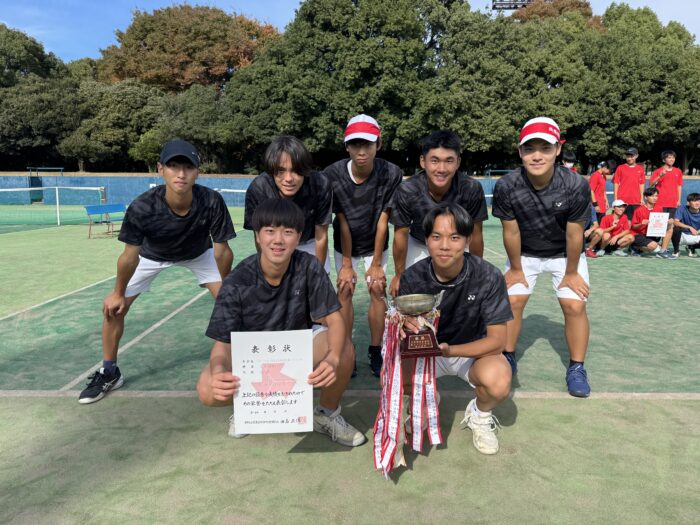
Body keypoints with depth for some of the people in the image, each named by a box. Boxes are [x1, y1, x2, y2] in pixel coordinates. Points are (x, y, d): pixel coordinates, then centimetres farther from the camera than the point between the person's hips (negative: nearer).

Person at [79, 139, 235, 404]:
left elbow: (222, 250, -23)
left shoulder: (212, 202, -38)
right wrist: (118, 293, -10)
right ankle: (109, 373, 22)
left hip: (198, 252, 0)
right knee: (113, 308, -2)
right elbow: (130, 256, -24)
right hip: (152, 254, 0)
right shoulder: (142, 208, -38)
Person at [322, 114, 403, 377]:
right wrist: (347, 264, -13)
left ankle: (375, 352, 10)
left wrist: (376, 263, -14)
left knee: (377, 289, -4)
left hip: (376, 244, 0)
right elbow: (343, 223, -19)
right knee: (344, 289, -3)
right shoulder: (332, 175, -25)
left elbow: (383, 221, -20)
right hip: (345, 245, 0)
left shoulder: (391, 174, -26)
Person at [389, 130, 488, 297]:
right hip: (419, 246, 0)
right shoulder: (406, 191, -32)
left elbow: (475, 235, -15)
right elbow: (401, 235, -17)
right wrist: (399, 275, -6)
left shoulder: (472, 189, -31)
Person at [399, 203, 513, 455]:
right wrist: (404, 328, -37)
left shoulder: (488, 277, -22)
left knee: (498, 382, -34)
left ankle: (479, 414, 5)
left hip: (475, 350, -1)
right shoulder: (412, 278, -16)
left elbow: (497, 340, -19)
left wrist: (449, 349, -34)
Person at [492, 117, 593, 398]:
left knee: (574, 306, -6)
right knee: (512, 301, -1)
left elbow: (574, 234, -19)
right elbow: (511, 232, -16)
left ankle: (576, 368, 11)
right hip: (524, 253, 1)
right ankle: (508, 359, 18)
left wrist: (571, 273, -8)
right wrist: (516, 269, -5)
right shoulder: (506, 186, -29)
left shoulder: (576, 186, -32)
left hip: (564, 253, -1)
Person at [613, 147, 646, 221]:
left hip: (636, 201, 2)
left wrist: (642, 198, 9)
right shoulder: (620, 168, 3)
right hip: (622, 200, -2)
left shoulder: (640, 169, 10)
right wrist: (615, 199, -2)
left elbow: (641, 184, 14)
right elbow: (616, 184, 3)